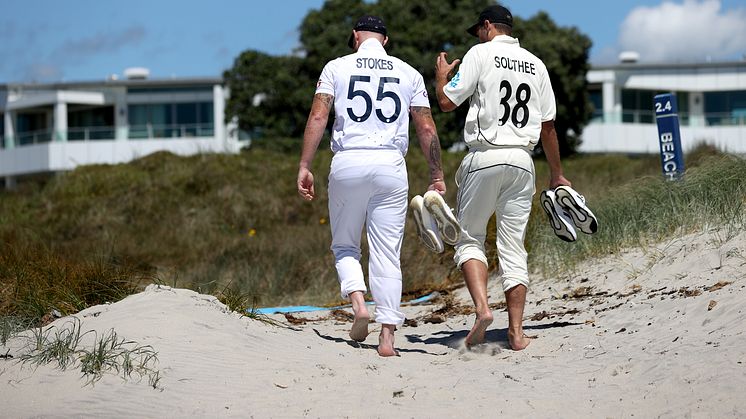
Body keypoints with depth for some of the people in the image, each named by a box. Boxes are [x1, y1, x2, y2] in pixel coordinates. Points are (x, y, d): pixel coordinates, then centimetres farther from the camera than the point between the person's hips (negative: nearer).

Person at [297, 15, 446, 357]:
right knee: (387, 254, 4)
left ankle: (358, 301, -9)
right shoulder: (409, 73, 10)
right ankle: (387, 335, -3)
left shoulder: (337, 67, 6)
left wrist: (305, 167, -4)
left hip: (348, 163, -1)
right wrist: (436, 175, 13)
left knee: (344, 245, 16)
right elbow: (427, 129, 7)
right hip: (391, 165, 1)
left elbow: (318, 117, -4)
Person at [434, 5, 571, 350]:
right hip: (523, 160, 4)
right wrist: (556, 175, 23)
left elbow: (447, 103, -4)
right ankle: (516, 332, 0)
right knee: (513, 247, 6)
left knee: (469, 238, 7)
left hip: (485, 158, -4)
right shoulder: (536, 64, 14)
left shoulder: (481, 54, 1)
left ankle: (482, 308, -15)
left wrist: (441, 76, 18)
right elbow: (547, 125, 15)